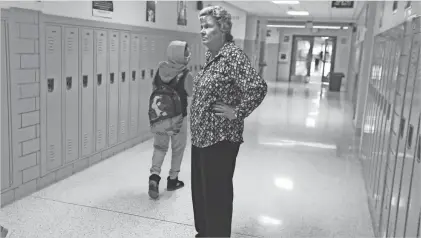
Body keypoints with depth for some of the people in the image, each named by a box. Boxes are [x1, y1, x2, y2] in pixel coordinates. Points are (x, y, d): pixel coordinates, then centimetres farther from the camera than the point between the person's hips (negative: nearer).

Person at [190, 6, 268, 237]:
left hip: (219, 139, -9)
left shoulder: (233, 55, -18)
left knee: (217, 194, 4)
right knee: (200, 190, 20)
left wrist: (236, 113, -19)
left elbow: (258, 87, -29)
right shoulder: (210, 55, 10)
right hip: (200, 136, 9)